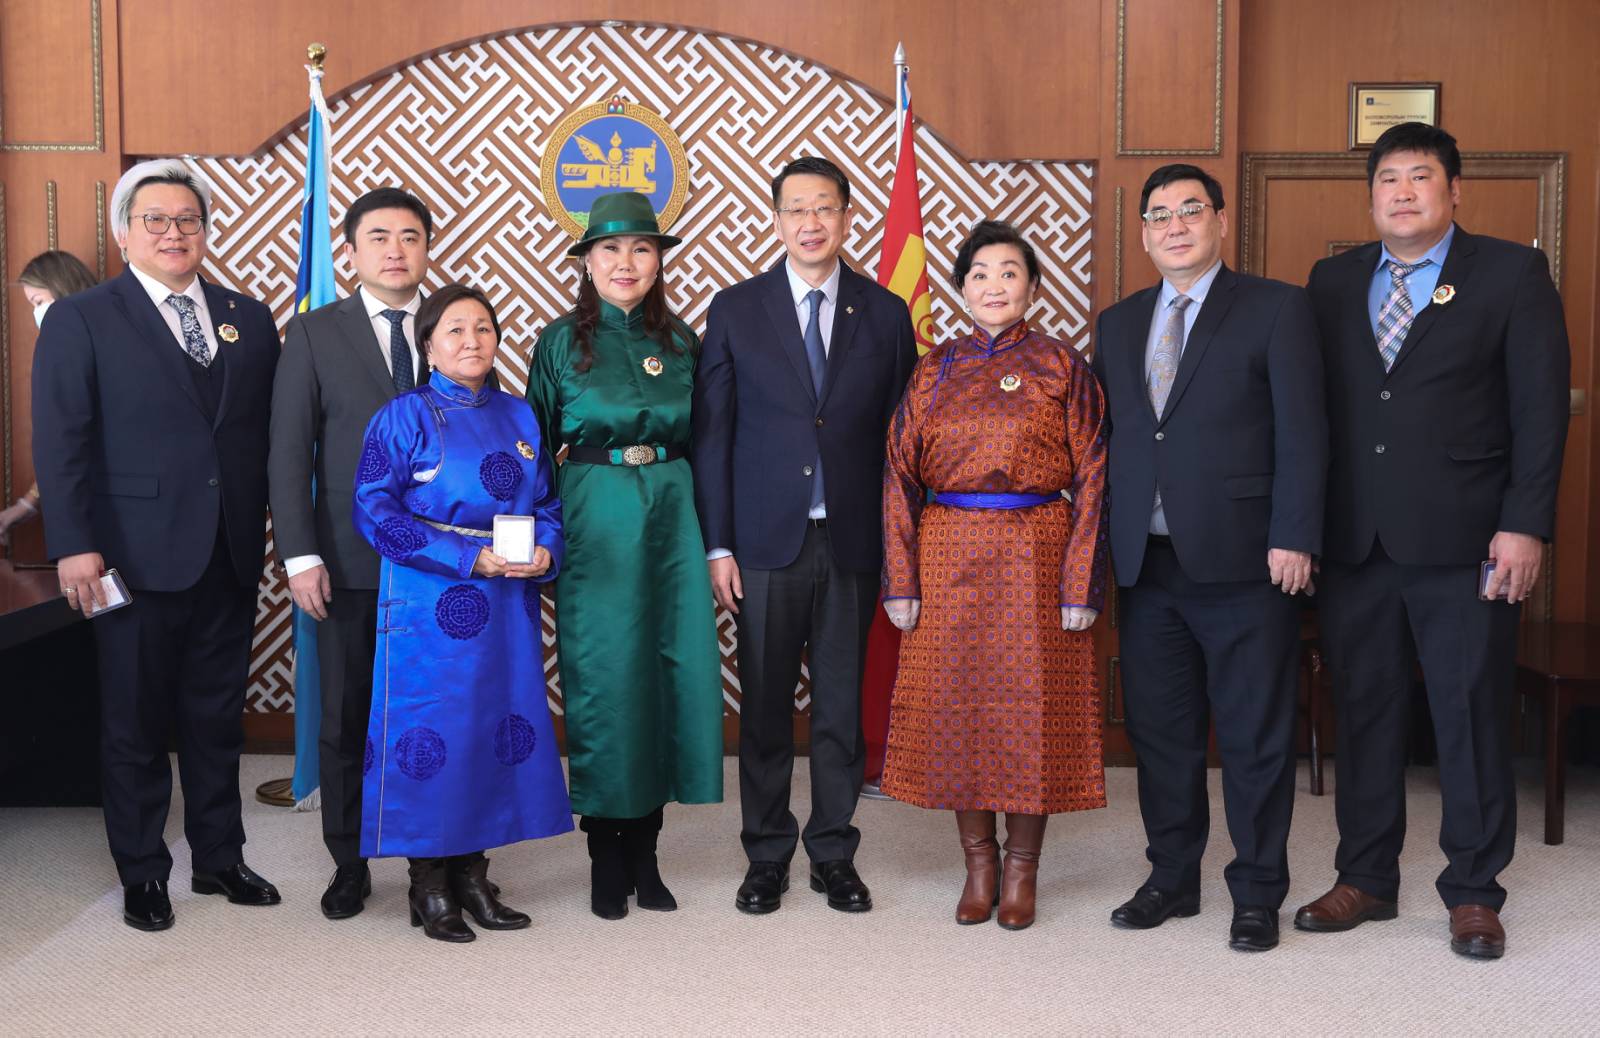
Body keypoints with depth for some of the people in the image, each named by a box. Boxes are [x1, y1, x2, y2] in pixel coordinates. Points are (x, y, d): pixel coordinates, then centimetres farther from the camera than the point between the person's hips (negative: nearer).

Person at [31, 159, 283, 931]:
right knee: (134, 724, 8)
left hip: (229, 556, 4)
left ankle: (219, 859, 28)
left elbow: (271, 432, 7)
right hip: (137, 557, -3)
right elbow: (60, 442, -7)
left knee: (218, 717, 14)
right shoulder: (80, 320, -1)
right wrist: (73, 545, -14)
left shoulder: (249, 319, 10)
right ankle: (141, 876, 22)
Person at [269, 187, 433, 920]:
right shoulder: (314, 334, 3)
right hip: (349, 560, 0)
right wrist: (300, 556, -8)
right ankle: (348, 865, 22)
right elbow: (289, 453, 0)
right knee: (345, 720, 8)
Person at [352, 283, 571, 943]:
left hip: (507, 611, 5)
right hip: (429, 610, -5)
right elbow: (376, 511, -10)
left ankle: (472, 874, 20)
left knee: (497, 731, 7)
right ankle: (429, 887, 12)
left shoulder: (519, 418, 12)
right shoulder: (403, 417, -3)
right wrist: (471, 558, -17)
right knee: (430, 737, -2)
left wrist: (545, 551, -8)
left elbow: (548, 504, 15)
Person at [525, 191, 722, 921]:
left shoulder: (682, 341, 10)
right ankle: (606, 856, 13)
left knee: (669, 673, 1)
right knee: (601, 678, -1)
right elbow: (538, 446, 5)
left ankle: (644, 852, 15)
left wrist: (711, 533, 5)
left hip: (671, 514, 3)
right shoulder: (561, 342, 3)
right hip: (594, 521, -2)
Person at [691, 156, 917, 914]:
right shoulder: (736, 310, 3)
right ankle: (767, 857, 20)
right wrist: (717, 544, -4)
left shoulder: (885, 314, 6)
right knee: (765, 707, 6)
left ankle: (834, 855, 21)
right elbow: (710, 433, 2)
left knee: (843, 706, 8)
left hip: (851, 541, 1)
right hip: (765, 540, -1)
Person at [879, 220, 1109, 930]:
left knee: (1032, 704, 2)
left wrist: (1082, 584, -10)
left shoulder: (1062, 367, 2)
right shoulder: (933, 372, 8)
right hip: (948, 558, 2)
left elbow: (1091, 478, -3)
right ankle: (978, 863, 19)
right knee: (955, 703, 5)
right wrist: (901, 580, -2)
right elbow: (900, 476, 6)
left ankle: (1021, 869, 17)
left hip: (1035, 558, -2)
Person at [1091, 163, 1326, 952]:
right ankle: (1172, 879, 27)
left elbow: (1302, 434, -6)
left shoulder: (1276, 309, 0)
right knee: (1159, 733, 12)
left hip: (1242, 562, -4)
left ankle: (1257, 893, 18)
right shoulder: (1118, 323, 14)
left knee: (1255, 737, 4)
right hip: (1146, 563, 5)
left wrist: (1294, 539, -13)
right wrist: (1102, 544, 6)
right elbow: (1103, 435, 13)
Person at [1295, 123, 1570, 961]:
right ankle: (1366, 877, 23)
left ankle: (1473, 891, 17)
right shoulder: (1334, 281, 11)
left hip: (1462, 541, -3)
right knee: (1363, 711, 10)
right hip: (1355, 540, 3)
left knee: (1471, 715, 4)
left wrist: (1525, 525, -11)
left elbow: (1540, 407, -3)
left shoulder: (1512, 273, 2)